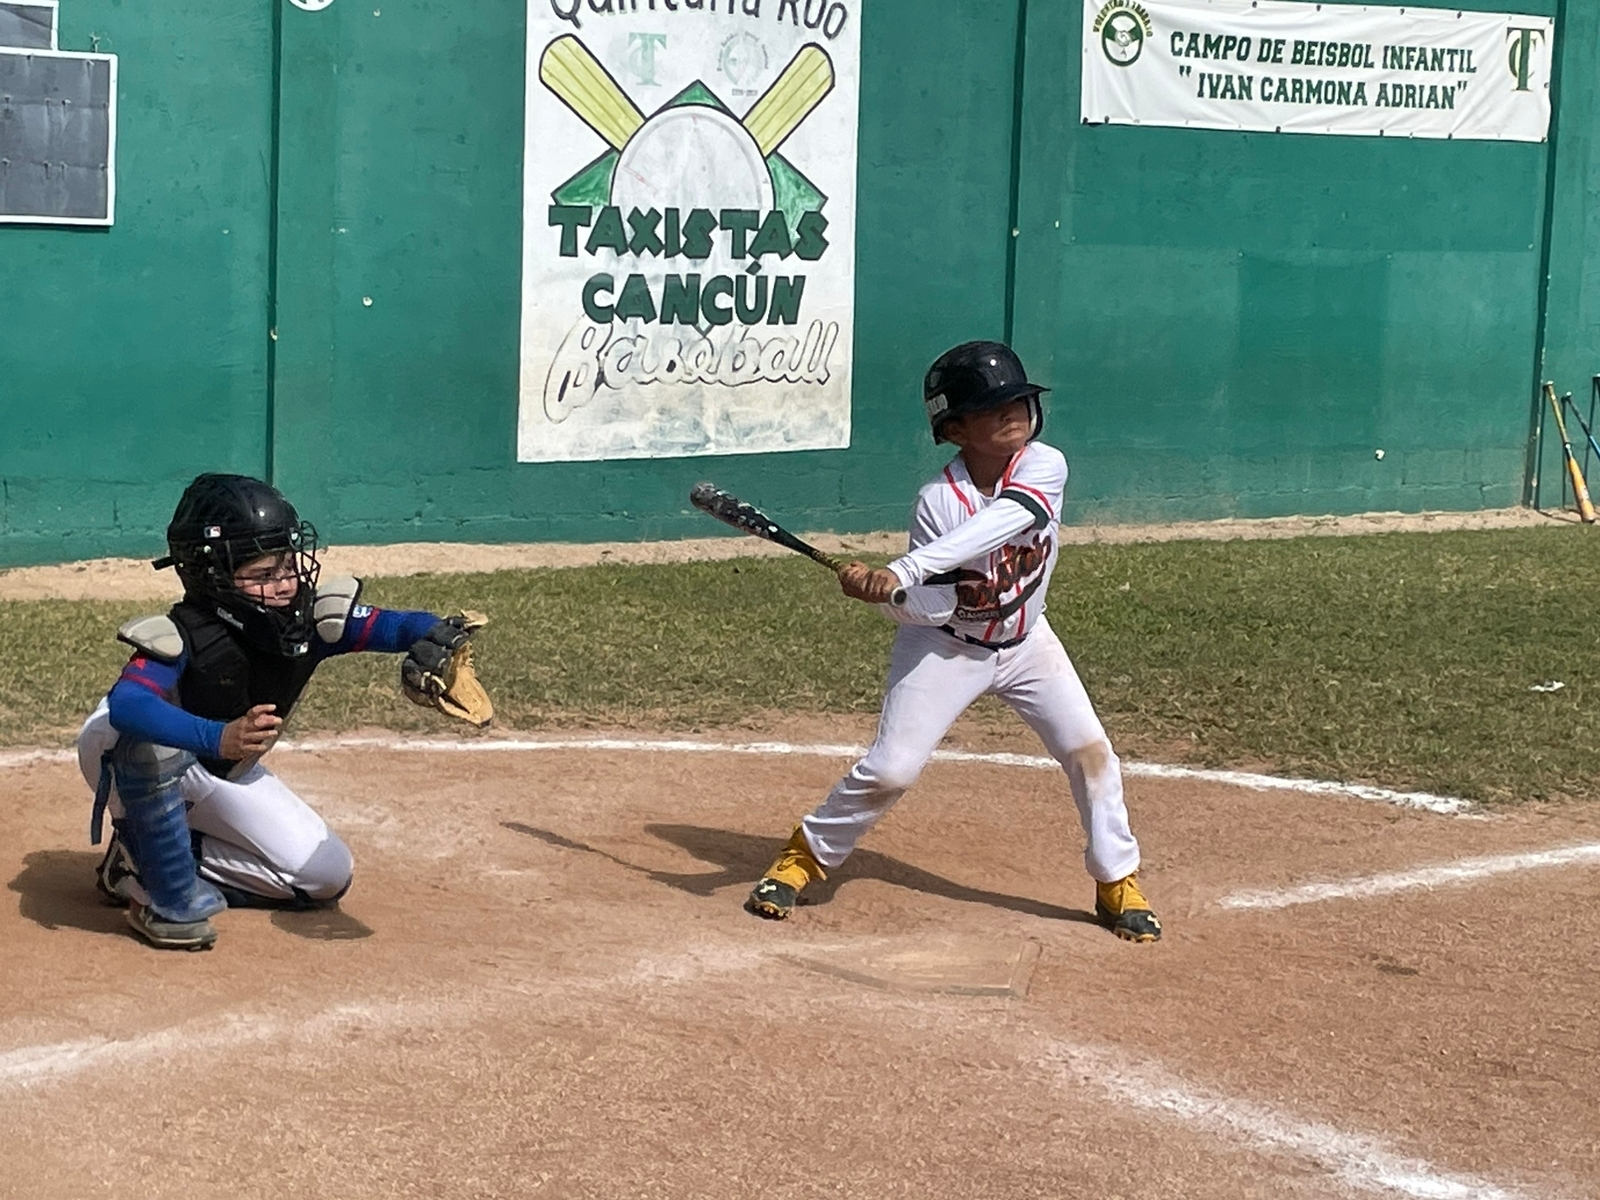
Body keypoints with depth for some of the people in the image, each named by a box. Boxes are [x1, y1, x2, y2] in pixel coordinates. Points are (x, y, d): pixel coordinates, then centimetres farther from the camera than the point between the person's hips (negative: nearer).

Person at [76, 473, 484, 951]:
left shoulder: (310, 618, -22)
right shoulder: (179, 636, -36)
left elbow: (392, 626, -33)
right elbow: (125, 706, -53)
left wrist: (432, 637, -58)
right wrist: (219, 738, -69)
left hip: (222, 776, 6)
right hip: (124, 756, -6)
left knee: (326, 876, -1)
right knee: (153, 735, -42)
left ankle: (146, 857, 9)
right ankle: (167, 898, -22)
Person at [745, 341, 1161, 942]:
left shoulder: (1045, 467, -21)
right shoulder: (938, 499, -23)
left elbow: (996, 525, -39)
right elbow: (933, 606, -23)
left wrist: (900, 572, -48)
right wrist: (882, 594, -45)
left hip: (1025, 641, 3)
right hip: (945, 646, -2)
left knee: (1091, 753, -3)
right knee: (888, 770, -7)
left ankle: (1118, 882, 14)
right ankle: (806, 855, 14)